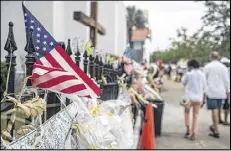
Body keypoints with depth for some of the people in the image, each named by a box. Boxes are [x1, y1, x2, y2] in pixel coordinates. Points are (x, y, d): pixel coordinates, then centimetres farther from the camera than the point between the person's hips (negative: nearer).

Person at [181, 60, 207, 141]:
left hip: (189, 96, -3)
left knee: (187, 112, 20)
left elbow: (183, 82, 6)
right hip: (198, 97, 3)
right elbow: (204, 87, 7)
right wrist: (203, 98, 15)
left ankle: (188, 130, 11)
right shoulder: (202, 74, 2)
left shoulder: (188, 74, -10)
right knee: (196, 116, 10)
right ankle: (193, 134, 7)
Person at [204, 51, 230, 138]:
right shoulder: (223, 67, 4)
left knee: (214, 110, -5)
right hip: (221, 92, 3)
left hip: (211, 92, -3)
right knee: (216, 110, 15)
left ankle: (216, 131, -6)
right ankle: (214, 126, 29)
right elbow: (226, 81, 6)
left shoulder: (207, 67, -4)